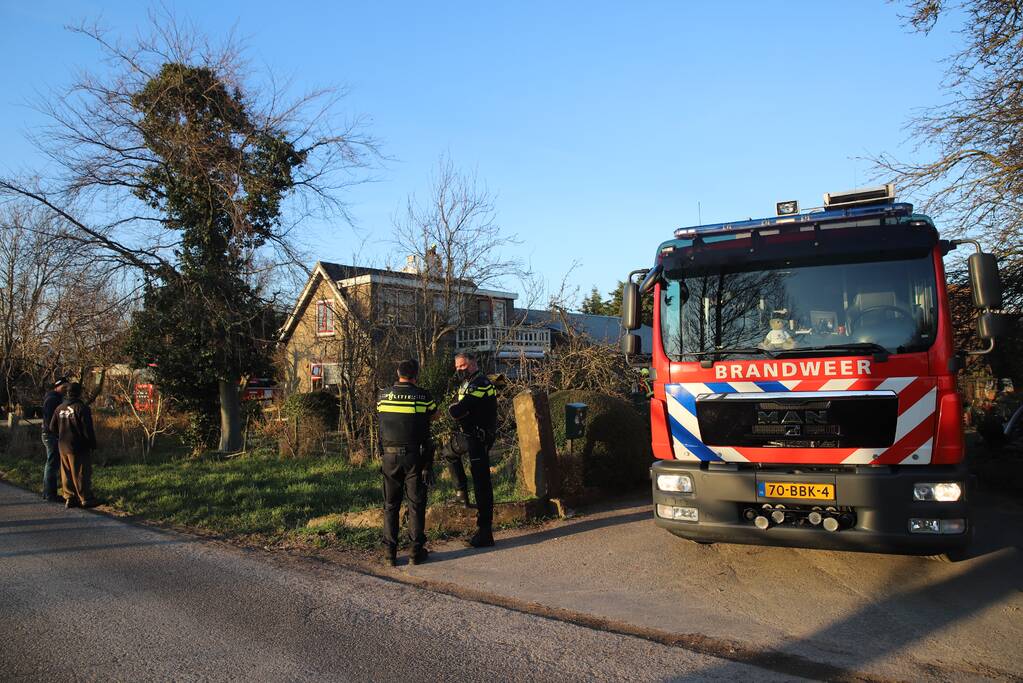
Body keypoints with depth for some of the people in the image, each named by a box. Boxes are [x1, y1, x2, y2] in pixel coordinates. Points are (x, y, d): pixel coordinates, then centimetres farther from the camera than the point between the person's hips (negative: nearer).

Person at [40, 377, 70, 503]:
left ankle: (47, 493, 24)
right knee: (52, 464, -7)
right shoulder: (52, 399, -15)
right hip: (52, 435, -11)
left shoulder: (57, 398, 16)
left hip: (49, 435, 11)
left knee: (50, 464, 16)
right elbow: (49, 419, -22)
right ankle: (50, 495, -4)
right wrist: (57, 433, -22)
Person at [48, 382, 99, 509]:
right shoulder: (81, 408, -14)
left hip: (63, 447, 7)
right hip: (79, 447, -7)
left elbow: (52, 428, 14)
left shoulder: (59, 408, 8)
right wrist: (93, 444, -6)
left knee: (67, 474, 12)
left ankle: (69, 498, 16)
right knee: (81, 473, -2)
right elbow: (88, 429, -15)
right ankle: (86, 499, 3)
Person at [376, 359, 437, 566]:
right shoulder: (423, 396, -4)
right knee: (416, 504, 7)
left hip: (390, 456, 2)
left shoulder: (383, 395, 2)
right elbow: (435, 415, 13)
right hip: (415, 456, -2)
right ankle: (416, 551, 9)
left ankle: (390, 552, 10)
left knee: (390, 505, 10)